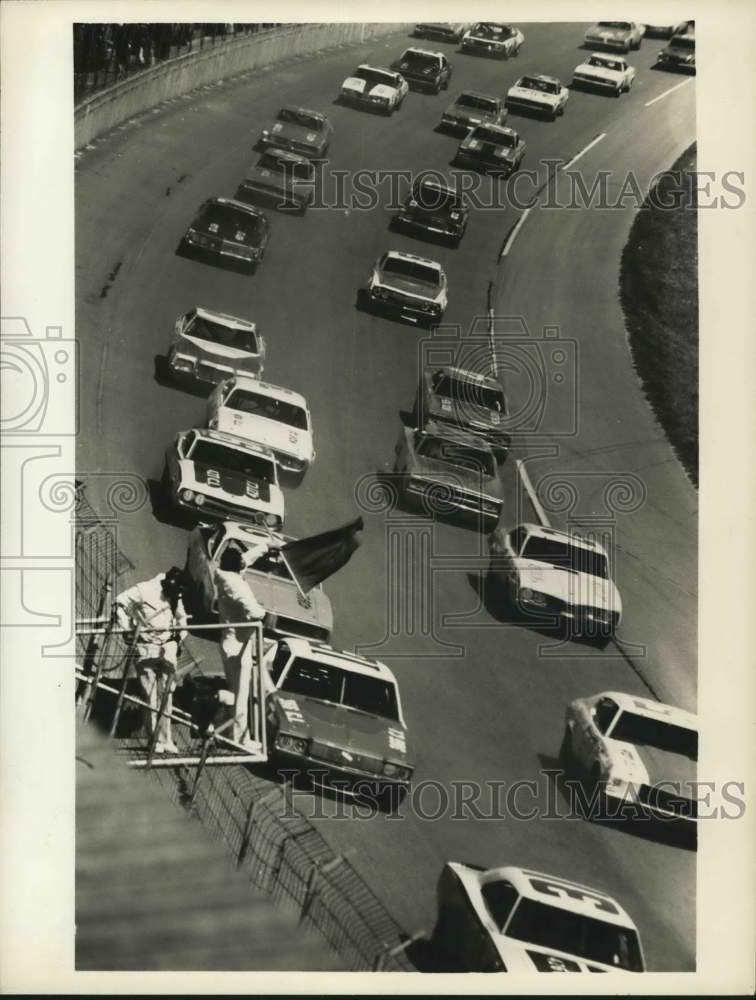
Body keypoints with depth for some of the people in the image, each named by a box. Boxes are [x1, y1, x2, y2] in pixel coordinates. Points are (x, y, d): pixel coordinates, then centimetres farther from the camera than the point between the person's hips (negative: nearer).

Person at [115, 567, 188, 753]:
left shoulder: (175, 596, 7)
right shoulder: (143, 590, -11)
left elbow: (181, 617, 23)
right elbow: (120, 603, -5)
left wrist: (180, 637, 12)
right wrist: (128, 627, -9)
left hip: (168, 647, 4)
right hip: (146, 648, -4)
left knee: (166, 693, -1)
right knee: (151, 696, -3)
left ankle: (165, 739, 3)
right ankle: (155, 740, 5)